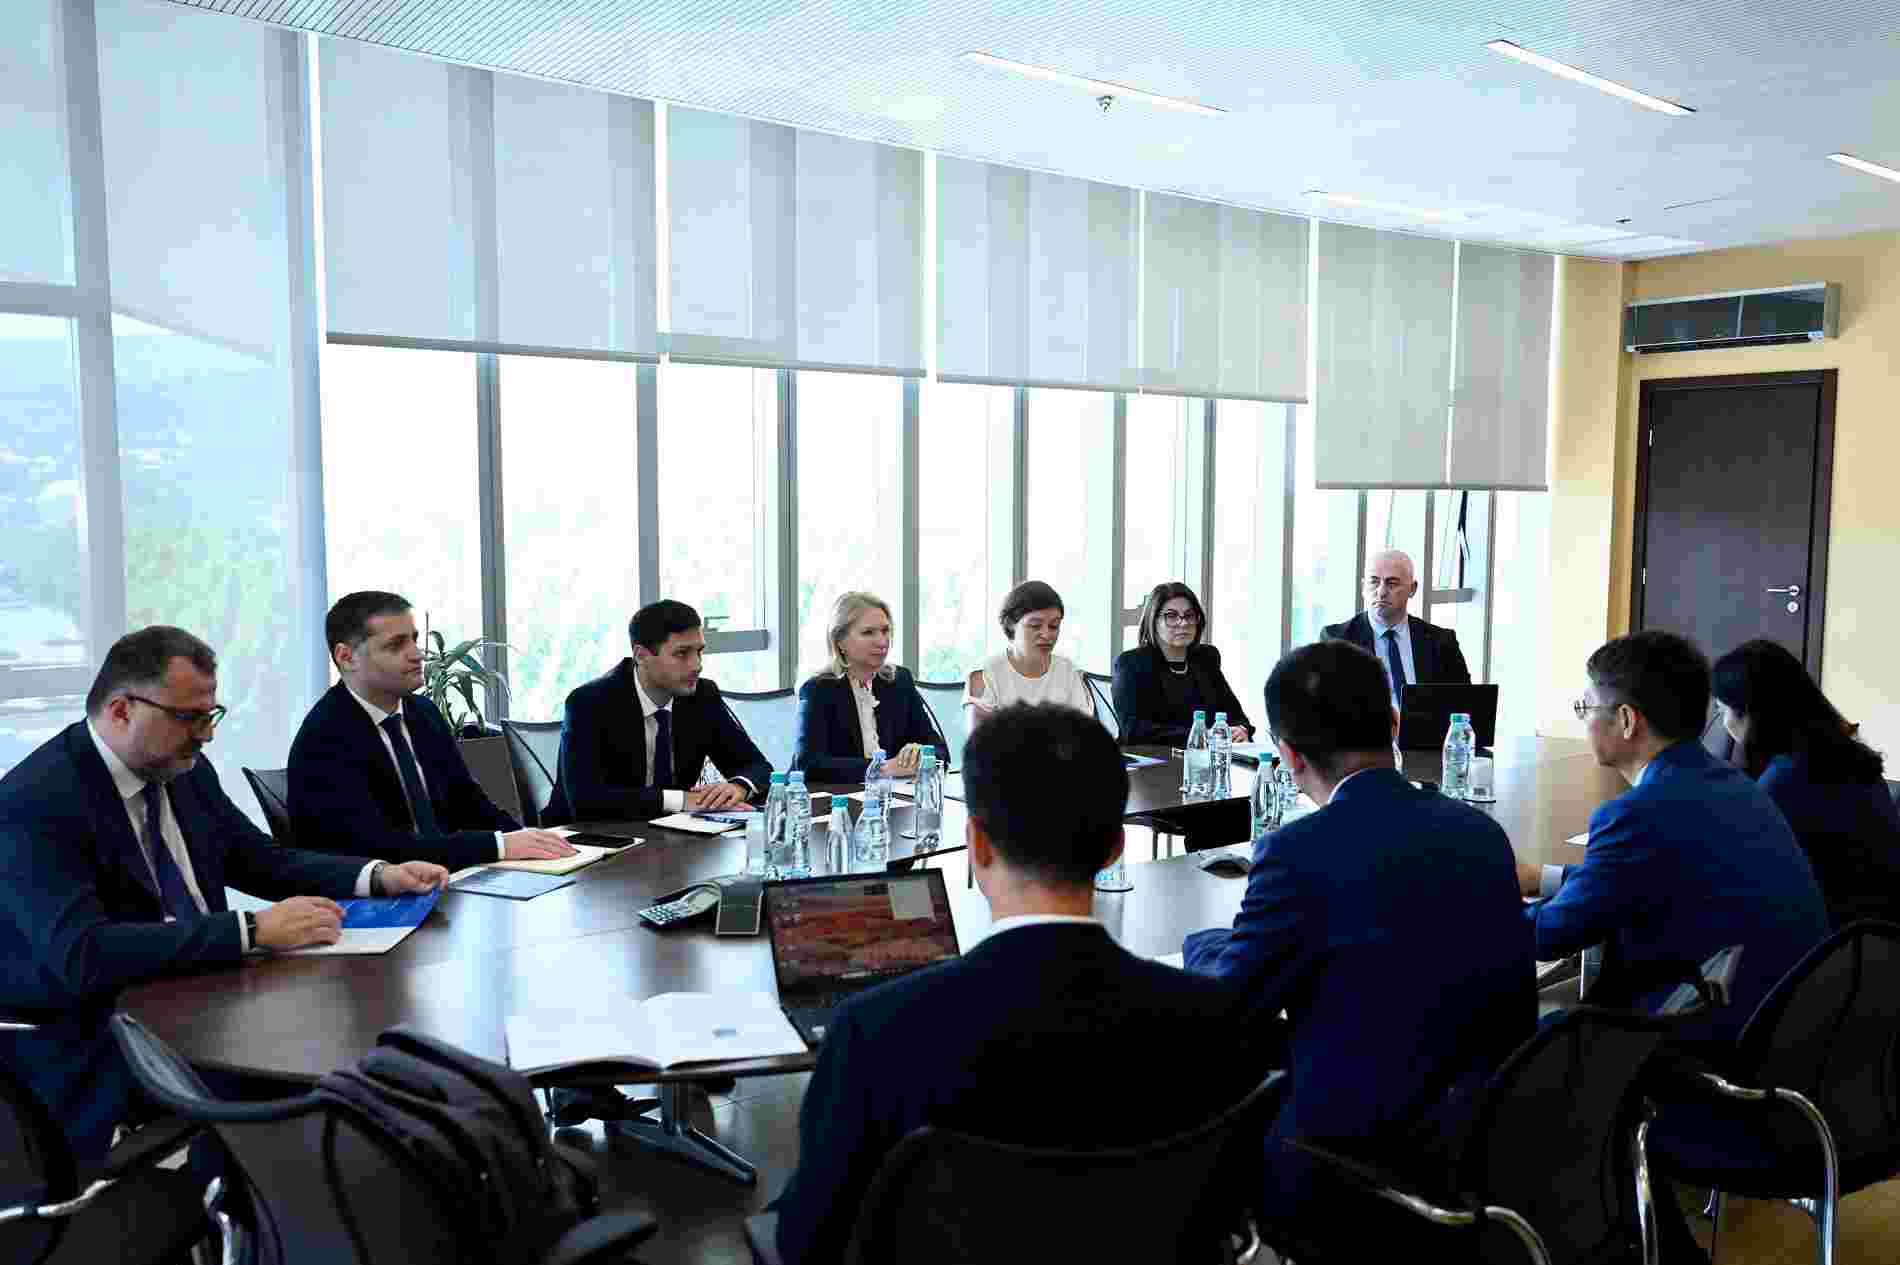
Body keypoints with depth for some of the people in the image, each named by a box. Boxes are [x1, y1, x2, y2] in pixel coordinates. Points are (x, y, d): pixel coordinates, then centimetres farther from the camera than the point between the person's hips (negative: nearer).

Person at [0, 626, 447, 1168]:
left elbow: (263, 861, 14)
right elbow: (82, 955, -29)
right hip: (94, 1050, -7)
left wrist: (380, 876, -3)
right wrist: (253, 930, -31)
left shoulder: (185, 771, 4)